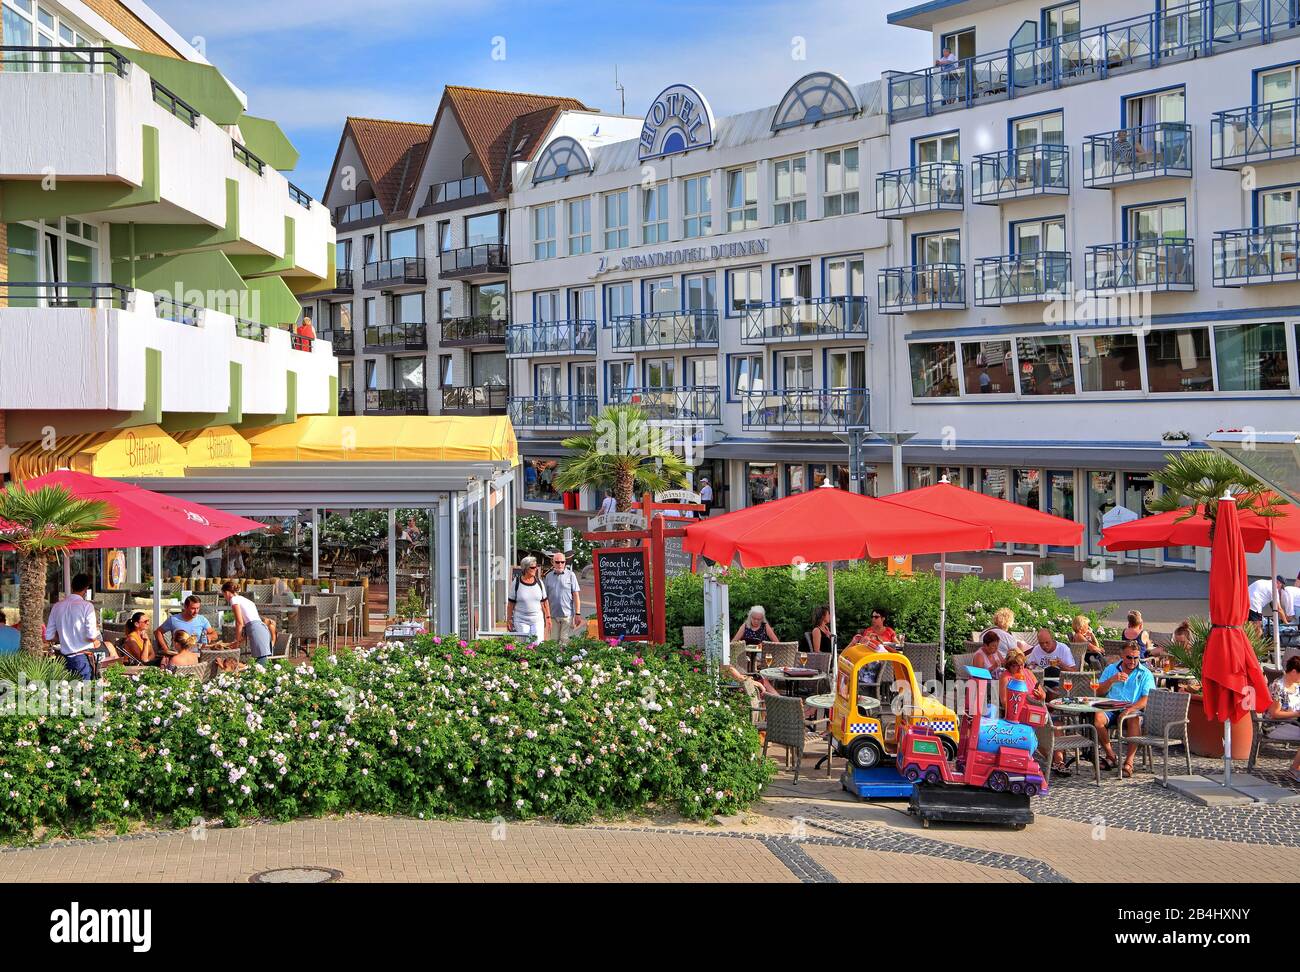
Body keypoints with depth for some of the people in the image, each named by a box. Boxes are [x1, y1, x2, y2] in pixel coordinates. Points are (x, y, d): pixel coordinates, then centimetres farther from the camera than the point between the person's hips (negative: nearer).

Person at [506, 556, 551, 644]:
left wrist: (548, 617, 8)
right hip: (521, 620, -2)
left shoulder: (539, 582, 5)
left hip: (537, 620, 2)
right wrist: (509, 620, 0)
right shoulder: (517, 583, -2)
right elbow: (511, 603, 2)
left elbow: (544, 602, 11)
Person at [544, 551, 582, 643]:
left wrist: (578, 614, -6)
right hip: (553, 615, 3)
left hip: (567, 614, -3)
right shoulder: (548, 576, 9)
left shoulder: (571, 575, 2)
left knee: (565, 640, -4)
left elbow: (576, 596, 0)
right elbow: (545, 597, 13)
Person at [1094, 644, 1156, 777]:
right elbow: (1100, 692, 9)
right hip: (1111, 709, 2)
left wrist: (1129, 709, -21)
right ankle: (1111, 756, -15)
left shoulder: (1145, 674, 8)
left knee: (1134, 719, -37)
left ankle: (1129, 762, -35)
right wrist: (1111, 680, -9)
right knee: (1098, 717, -30)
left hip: (1134, 710, -2)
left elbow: (1147, 699, -5)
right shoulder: (1111, 670, 16)